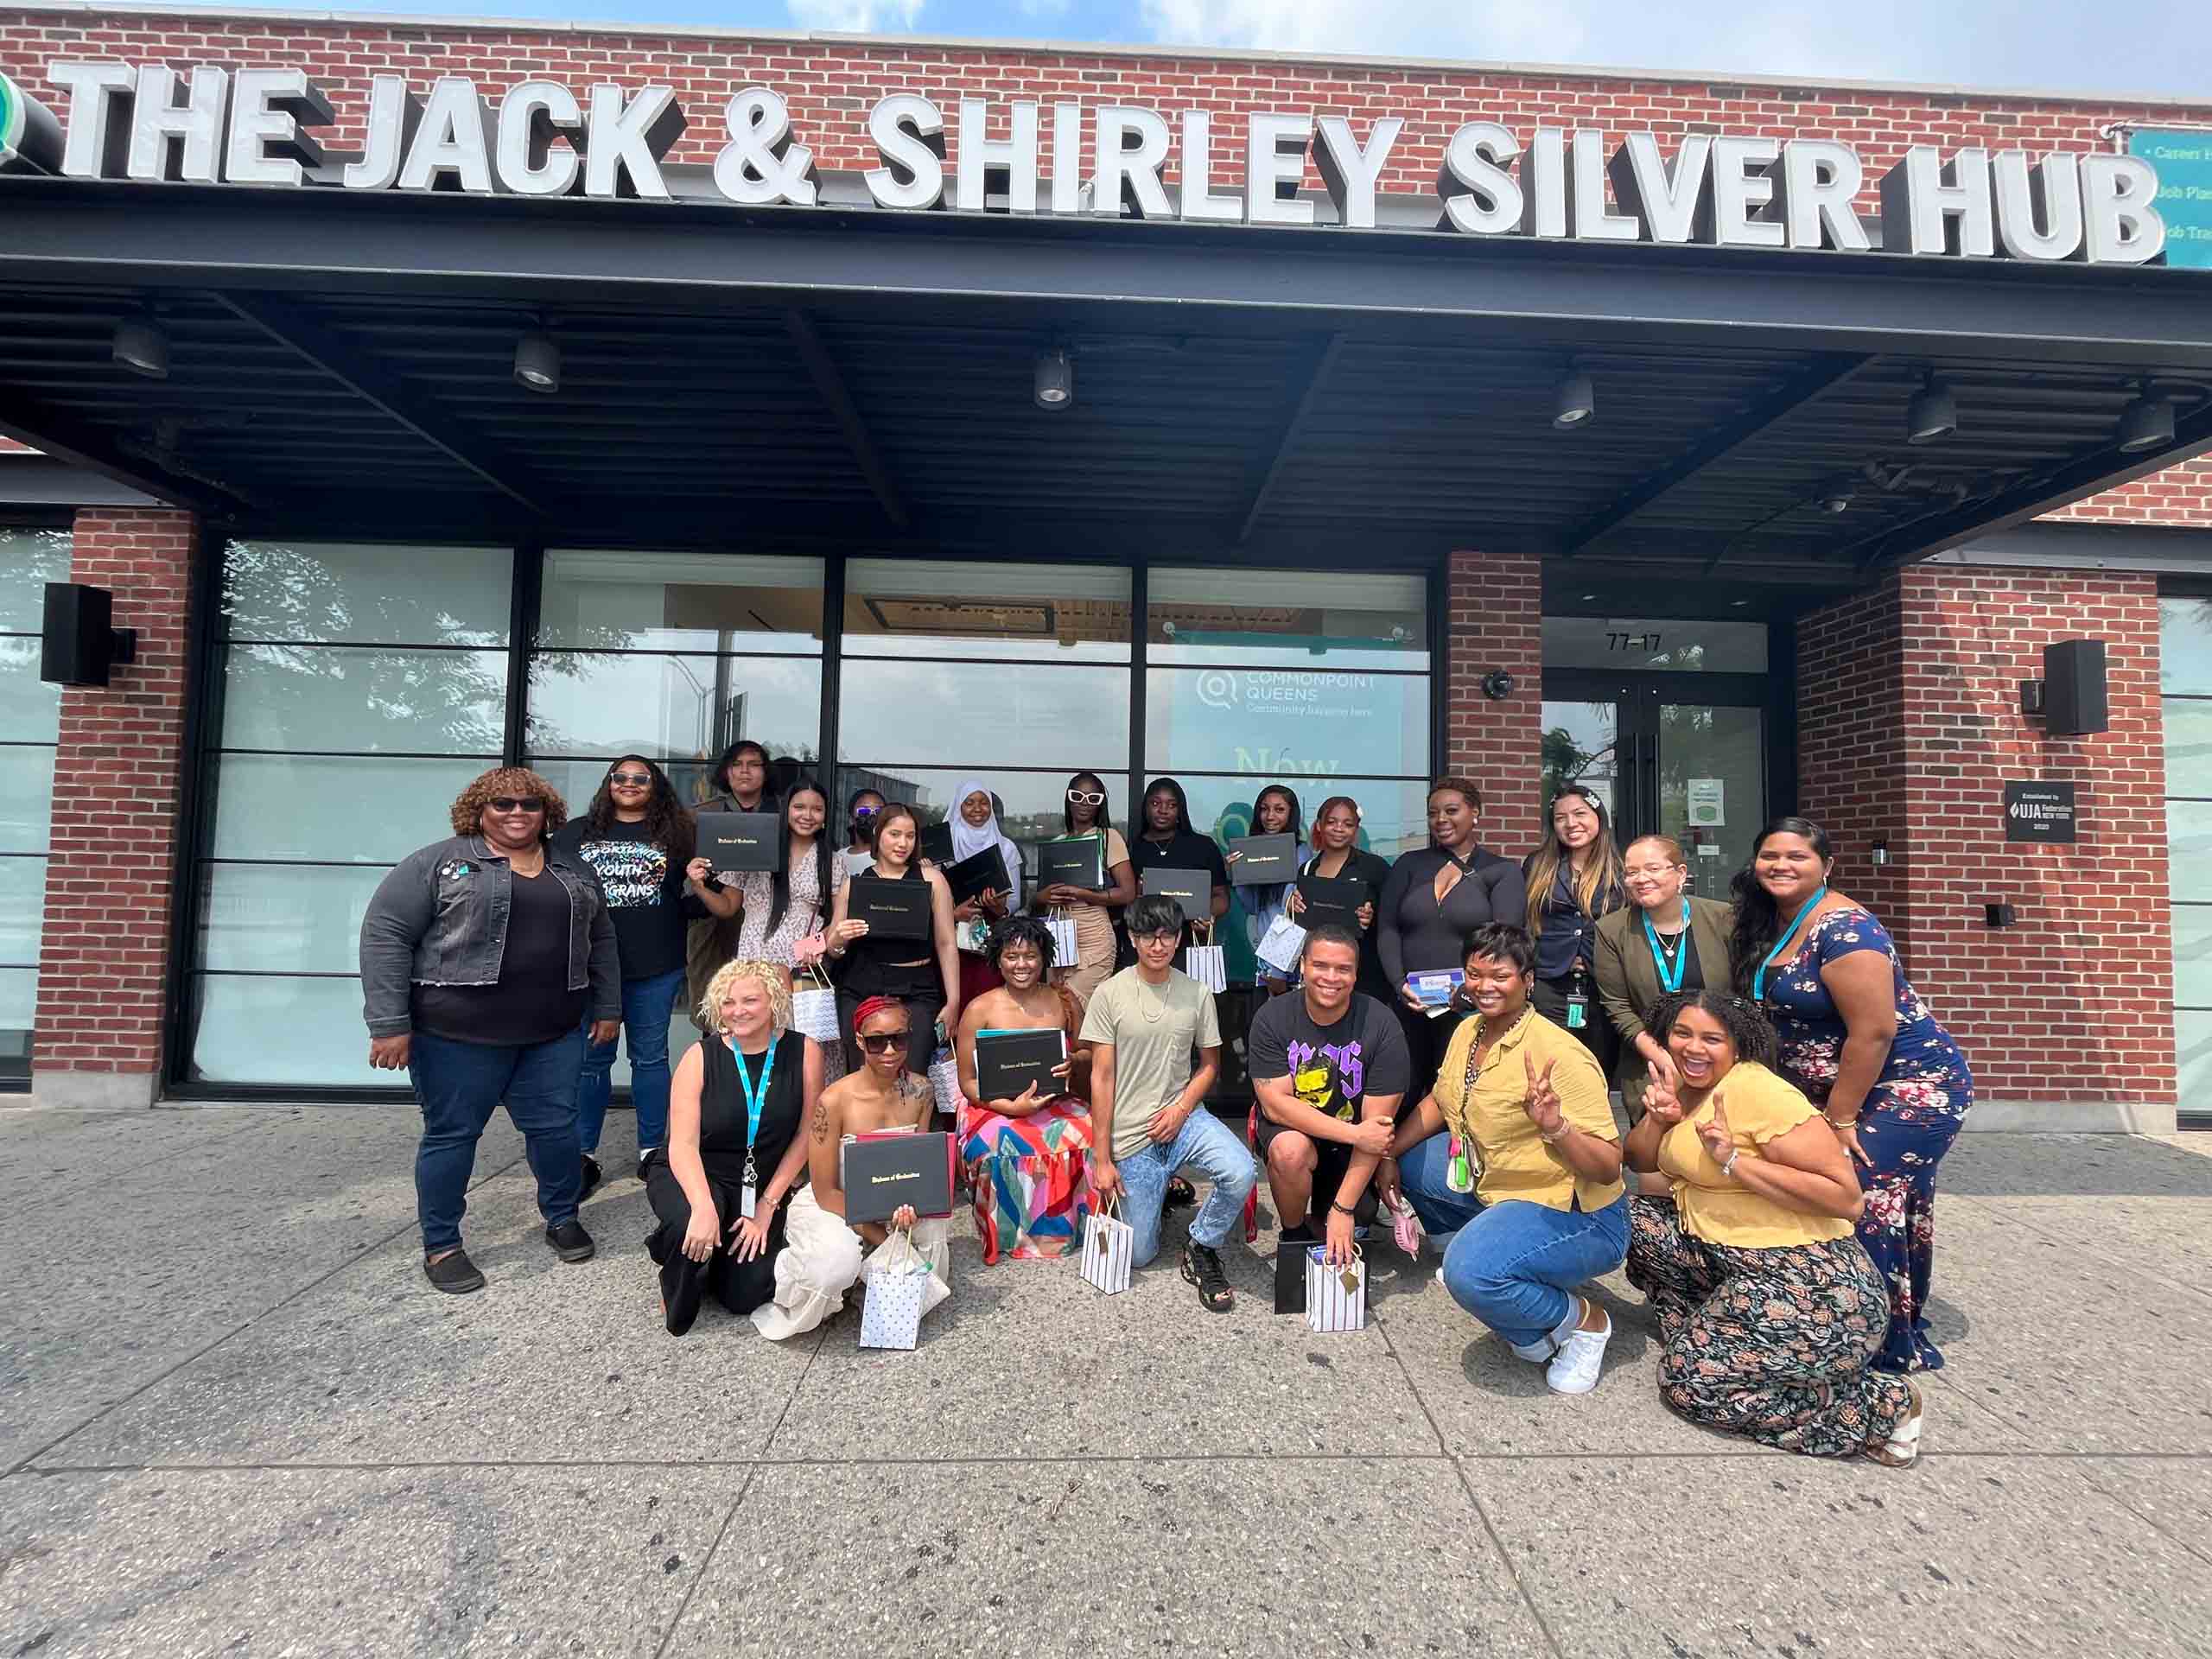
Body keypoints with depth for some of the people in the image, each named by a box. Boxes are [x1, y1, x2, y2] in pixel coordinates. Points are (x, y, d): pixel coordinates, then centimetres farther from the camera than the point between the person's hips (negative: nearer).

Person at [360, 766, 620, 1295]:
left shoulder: (574, 873, 11)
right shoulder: (436, 863, -4)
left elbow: (601, 941, 17)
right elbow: (385, 934, -8)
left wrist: (608, 1007, 13)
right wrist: (390, 1023, -14)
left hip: (553, 1034, 4)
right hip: (457, 1033, -4)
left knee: (557, 1127, 8)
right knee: (451, 1134, 7)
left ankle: (562, 1218, 28)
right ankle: (441, 1245, 24)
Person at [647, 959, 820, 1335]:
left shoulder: (803, 1052, -10)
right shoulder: (701, 1057, -11)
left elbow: (806, 1136, -6)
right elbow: (683, 1144, -17)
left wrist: (767, 1207, -9)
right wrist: (704, 1206, -34)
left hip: (763, 1186, 1)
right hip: (693, 1178, -1)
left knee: (747, 1295, -11)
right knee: (691, 1224, -34)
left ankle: (721, 1257, 26)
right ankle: (678, 1298, 2)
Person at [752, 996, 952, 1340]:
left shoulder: (920, 1093, -9)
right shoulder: (834, 1101, -22)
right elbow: (826, 1192, -16)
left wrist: (911, 1205, -21)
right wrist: (879, 1237, -19)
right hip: (830, 1207, -4)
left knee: (931, 1220, -26)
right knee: (837, 1263, -34)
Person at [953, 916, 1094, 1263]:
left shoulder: (1062, 1001, 5)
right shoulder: (980, 1009, -4)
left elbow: (1087, 1054, 13)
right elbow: (969, 1082, -4)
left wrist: (1074, 1063, -12)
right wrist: (1012, 1106, -20)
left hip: (1055, 1102, 3)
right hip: (996, 1107, -2)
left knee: (1084, 1136, -28)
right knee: (1005, 1148, -34)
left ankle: (1075, 1226, -4)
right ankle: (1015, 1237, -8)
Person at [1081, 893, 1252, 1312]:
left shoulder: (1197, 994, -1)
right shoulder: (1110, 995, -8)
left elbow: (1209, 1063, 8)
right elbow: (1102, 1078, -7)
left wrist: (1182, 1108, -10)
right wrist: (1102, 1158, -7)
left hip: (1182, 1117, 1)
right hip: (1130, 1136, -1)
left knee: (1240, 1172, -29)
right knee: (1139, 1255, 3)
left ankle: (1201, 1250, 0)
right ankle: (1161, 1189, 36)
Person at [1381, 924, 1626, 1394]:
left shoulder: (1560, 1055, -25)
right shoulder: (1469, 1031, 0)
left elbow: (1608, 1168, -25)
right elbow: (1437, 1103, 14)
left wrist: (1554, 1126, -42)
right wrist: (1389, 1154, 6)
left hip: (1574, 1214, -9)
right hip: (1492, 1187, 9)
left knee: (1471, 1274, -31)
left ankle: (1583, 1320, -2)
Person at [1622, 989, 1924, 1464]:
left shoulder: (1756, 1090, -18)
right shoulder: (1686, 1086, 8)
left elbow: (1848, 1197, -21)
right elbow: (1639, 1161, 10)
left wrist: (1734, 1160, -24)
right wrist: (1658, 1116, -9)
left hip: (1813, 1286, -8)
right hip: (1733, 1265, 8)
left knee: (1688, 1381, -8)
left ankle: (1881, 1408, 2)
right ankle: (1702, 1332, 13)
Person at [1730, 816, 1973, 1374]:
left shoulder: (1842, 927, -20)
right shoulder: (1768, 925, 6)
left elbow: (1874, 1030, -23)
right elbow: (1774, 1018, 13)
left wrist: (1838, 1118, -17)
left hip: (1909, 1087, -8)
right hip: (1833, 1090, 8)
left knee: (1866, 1204, -12)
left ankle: (1894, 1347, 3)